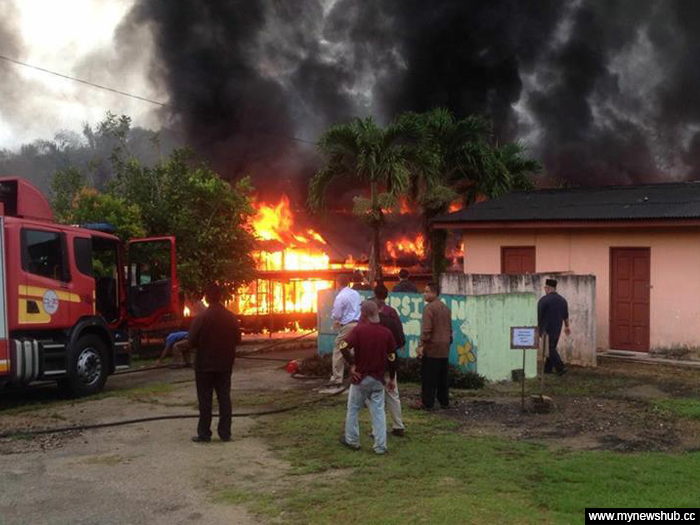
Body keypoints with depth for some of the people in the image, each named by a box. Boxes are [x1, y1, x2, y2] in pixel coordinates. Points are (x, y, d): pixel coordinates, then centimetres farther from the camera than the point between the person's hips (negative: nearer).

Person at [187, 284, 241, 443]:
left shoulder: (201, 318, -15)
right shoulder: (231, 317, -2)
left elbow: (192, 341, -12)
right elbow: (237, 339, 5)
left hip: (205, 365, -3)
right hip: (225, 364, 3)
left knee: (205, 400, 4)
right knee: (224, 397, 9)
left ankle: (204, 434, 7)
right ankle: (225, 433, 11)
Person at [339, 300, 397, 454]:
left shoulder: (359, 329, -12)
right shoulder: (386, 332, -2)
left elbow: (344, 347, -24)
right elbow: (392, 358, 2)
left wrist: (352, 365, -12)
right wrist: (392, 378, 11)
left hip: (360, 377, -2)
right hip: (378, 378, 2)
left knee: (353, 409, 15)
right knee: (378, 412, 8)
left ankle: (352, 440, 26)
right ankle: (380, 446, 7)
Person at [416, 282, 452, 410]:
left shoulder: (429, 307, -12)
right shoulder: (446, 308, 14)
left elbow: (426, 329, -19)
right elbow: (450, 329, 18)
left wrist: (421, 345, -17)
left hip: (431, 348, -8)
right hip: (444, 349, 8)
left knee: (428, 377, -2)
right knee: (442, 377, 14)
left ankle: (427, 403, -1)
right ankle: (444, 402, 18)